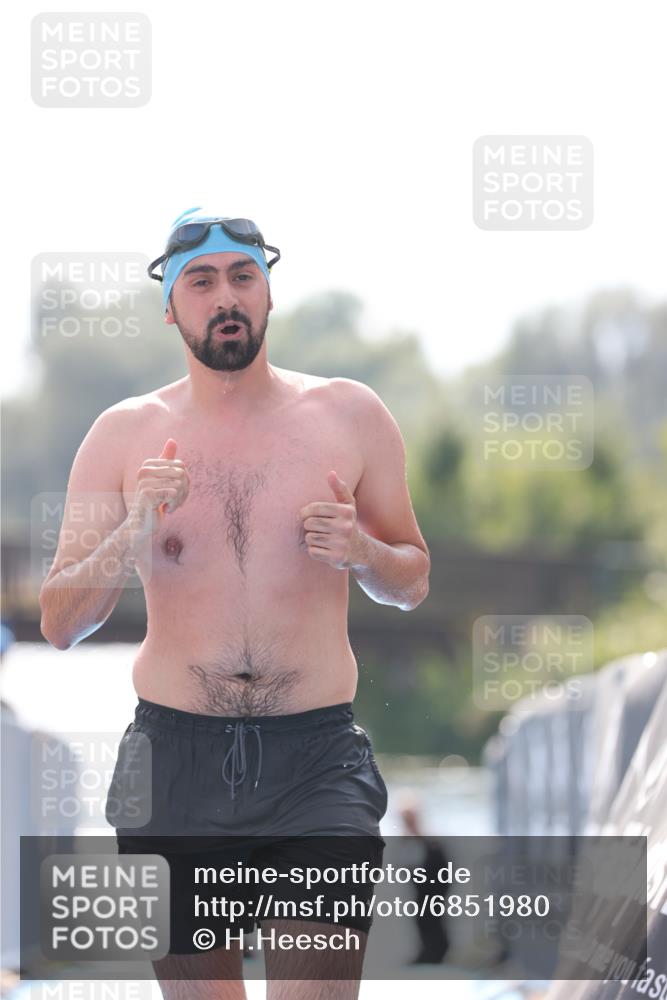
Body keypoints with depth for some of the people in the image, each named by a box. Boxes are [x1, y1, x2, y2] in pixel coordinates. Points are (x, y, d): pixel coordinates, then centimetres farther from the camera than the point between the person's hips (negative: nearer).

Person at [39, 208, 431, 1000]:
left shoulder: (348, 416, 5)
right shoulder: (126, 435, 5)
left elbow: (413, 584, 15)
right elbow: (59, 624, 2)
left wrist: (361, 552, -7)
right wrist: (131, 535, -15)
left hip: (315, 762, -1)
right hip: (176, 760, 1)